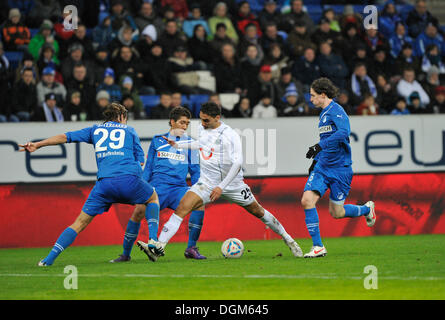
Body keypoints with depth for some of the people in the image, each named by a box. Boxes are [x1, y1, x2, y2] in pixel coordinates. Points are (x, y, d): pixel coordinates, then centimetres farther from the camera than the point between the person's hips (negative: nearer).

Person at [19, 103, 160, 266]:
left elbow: (67, 136, 16)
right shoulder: (129, 130, 21)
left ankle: (50, 258, -4)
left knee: (81, 222, 6)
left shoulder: (95, 129, 24)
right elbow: (140, 160, 19)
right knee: (153, 197, 29)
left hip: (104, 182, 1)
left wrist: (37, 145, 17)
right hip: (129, 179, -1)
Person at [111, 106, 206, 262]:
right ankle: (125, 254, -4)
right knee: (138, 211, -21)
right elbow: (148, 167, 16)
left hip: (178, 187, 0)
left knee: (199, 204, -26)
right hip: (157, 185, 0)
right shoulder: (157, 140, 13)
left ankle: (191, 249, -13)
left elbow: (195, 171, 15)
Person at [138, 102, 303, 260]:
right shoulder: (203, 128, 1)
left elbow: (237, 163, -21)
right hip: (207, 182, 4)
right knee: (181, 208, -17)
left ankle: (287, 239, 31)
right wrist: (177, 145, 19)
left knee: (258, 211, 9)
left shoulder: (230, 135, -19)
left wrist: (221, 187, -26)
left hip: (231, 183, -4)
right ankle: (159, 246, -23)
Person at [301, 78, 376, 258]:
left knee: (336, 213, 3)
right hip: (322, 167, 8)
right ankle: (318, 246, -7)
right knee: (307, 200, -13)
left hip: (339, 168, -8)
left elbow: (343, 132, -31)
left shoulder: (336, 111, -13)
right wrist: (316, 160, 23)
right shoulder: (324, 113, 15)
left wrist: (320, 146, -37)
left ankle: (367, 209, 33)